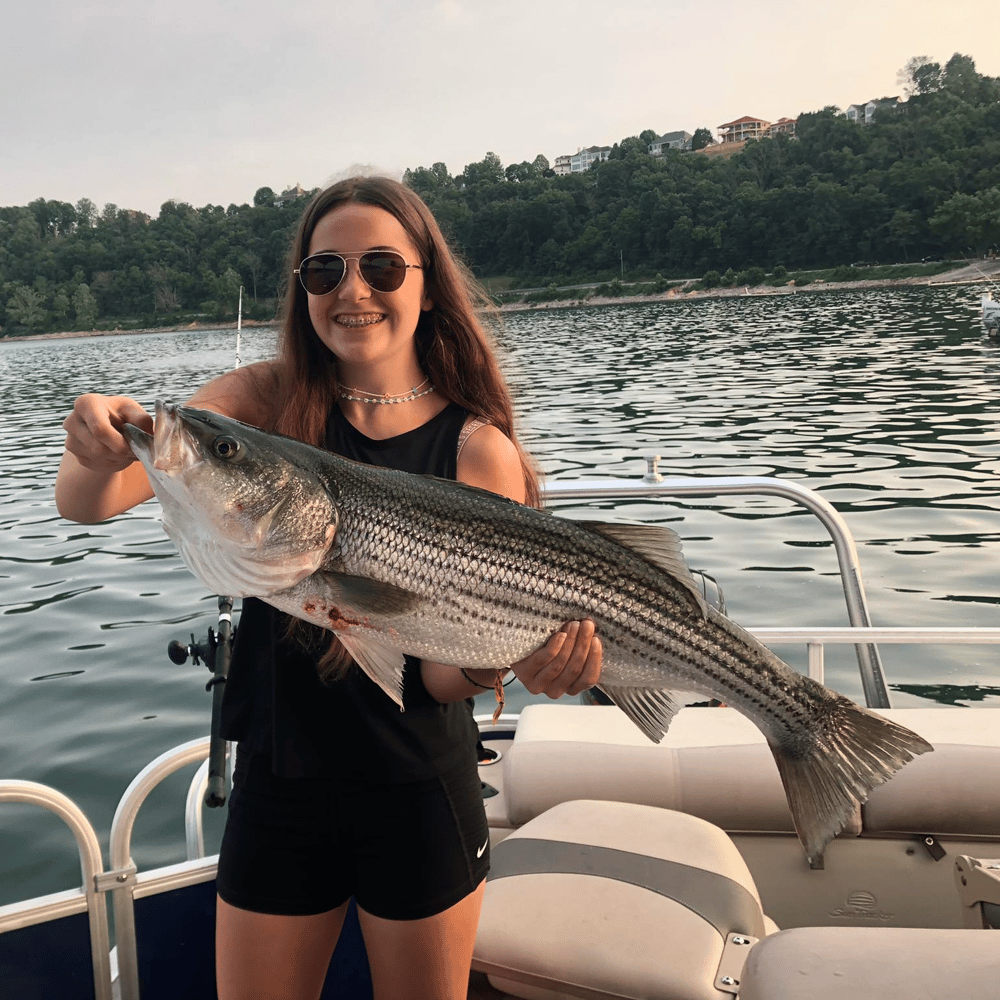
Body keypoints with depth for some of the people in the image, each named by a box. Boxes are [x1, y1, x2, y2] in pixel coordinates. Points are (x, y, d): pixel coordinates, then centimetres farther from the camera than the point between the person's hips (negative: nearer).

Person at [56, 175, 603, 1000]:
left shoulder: (478, 448, -9)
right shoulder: (266, 400, -5)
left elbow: (448, 678, -12)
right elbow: (85, 503, -15)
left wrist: (517, 657, -33)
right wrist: (101, 455, -37)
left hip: (421, 796, -1)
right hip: (279, 784, 1)